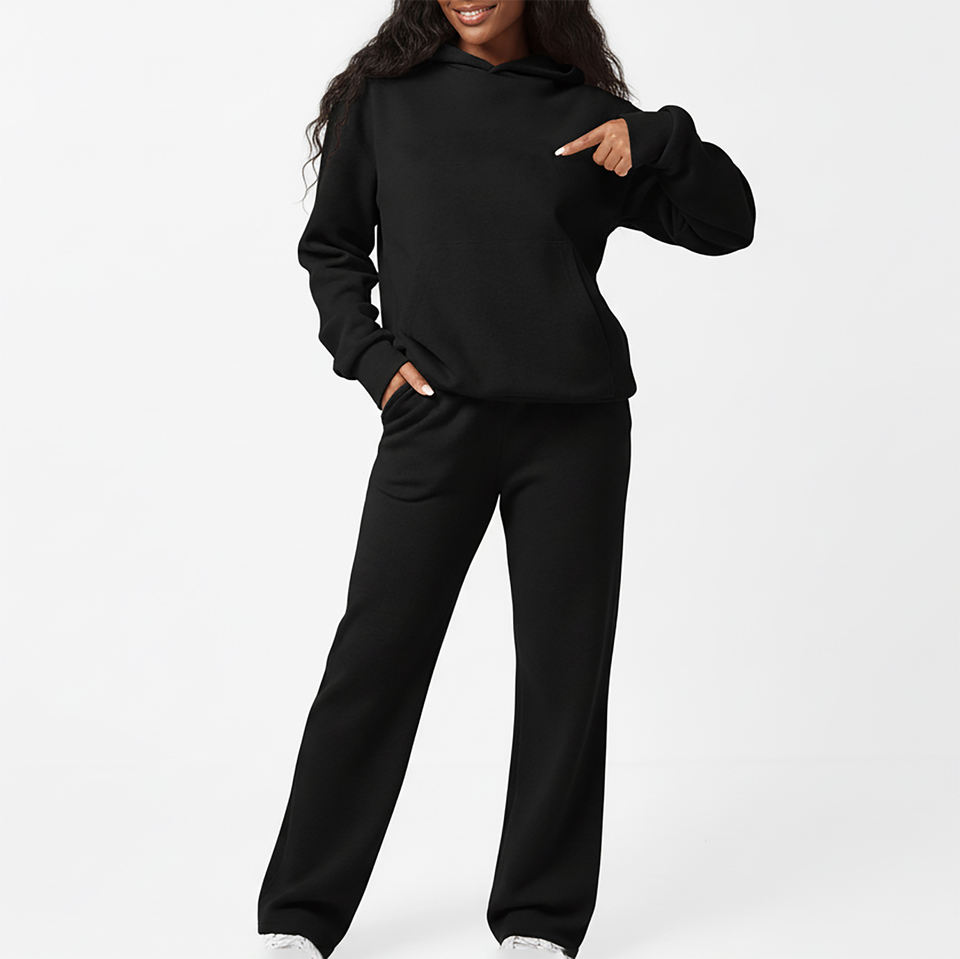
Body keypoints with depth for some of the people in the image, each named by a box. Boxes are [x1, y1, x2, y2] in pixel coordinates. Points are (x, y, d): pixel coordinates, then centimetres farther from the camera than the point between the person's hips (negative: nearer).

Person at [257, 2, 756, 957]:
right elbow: (330, 245, 16)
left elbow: (726, 224, 8)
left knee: (565, 670, 5)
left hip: (574, 427, 1)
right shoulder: (387, 99, 8)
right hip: (433, 417, -1)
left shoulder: (585, 114, 8)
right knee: (374, 657, 0)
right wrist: (367, 353, 2)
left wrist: (658, 141, -8)